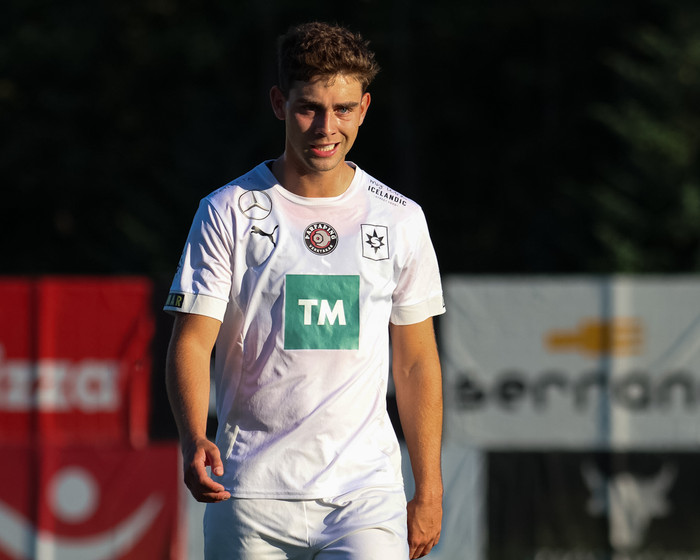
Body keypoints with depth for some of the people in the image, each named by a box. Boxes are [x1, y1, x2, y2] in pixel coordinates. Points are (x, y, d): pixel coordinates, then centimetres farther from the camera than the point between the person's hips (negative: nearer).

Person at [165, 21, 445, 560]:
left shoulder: (401, 220, 8)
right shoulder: (228, 212, 1)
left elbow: (416, 361, 13)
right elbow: (192, 341, -4)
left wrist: (428, 489, 9)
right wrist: (194, 440, -23)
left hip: (367, 491, 1)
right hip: (252, 493, -1)